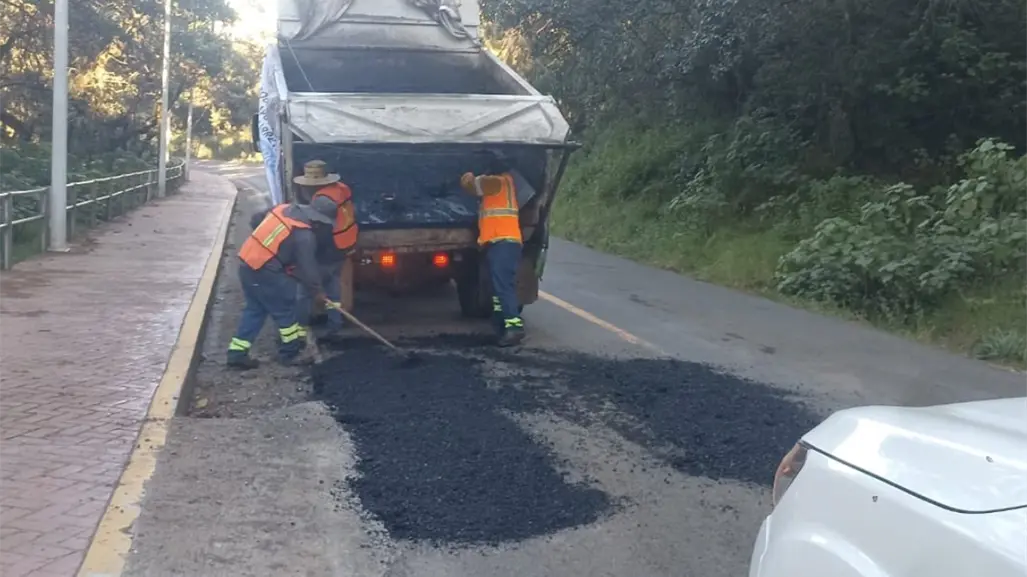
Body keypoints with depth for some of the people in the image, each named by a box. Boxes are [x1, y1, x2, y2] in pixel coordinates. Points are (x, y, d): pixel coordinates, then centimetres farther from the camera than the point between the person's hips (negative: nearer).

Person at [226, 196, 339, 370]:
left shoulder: (284, 209, 8)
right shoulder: (304, 236, -16)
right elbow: (307, 267, -9)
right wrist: (317, 291, 5)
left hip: (247, 262, 9)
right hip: (264, 271, -9)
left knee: (255, 309, 18)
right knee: (285, 310, 8)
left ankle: (237, 353, 18)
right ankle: (290, 353, 20)